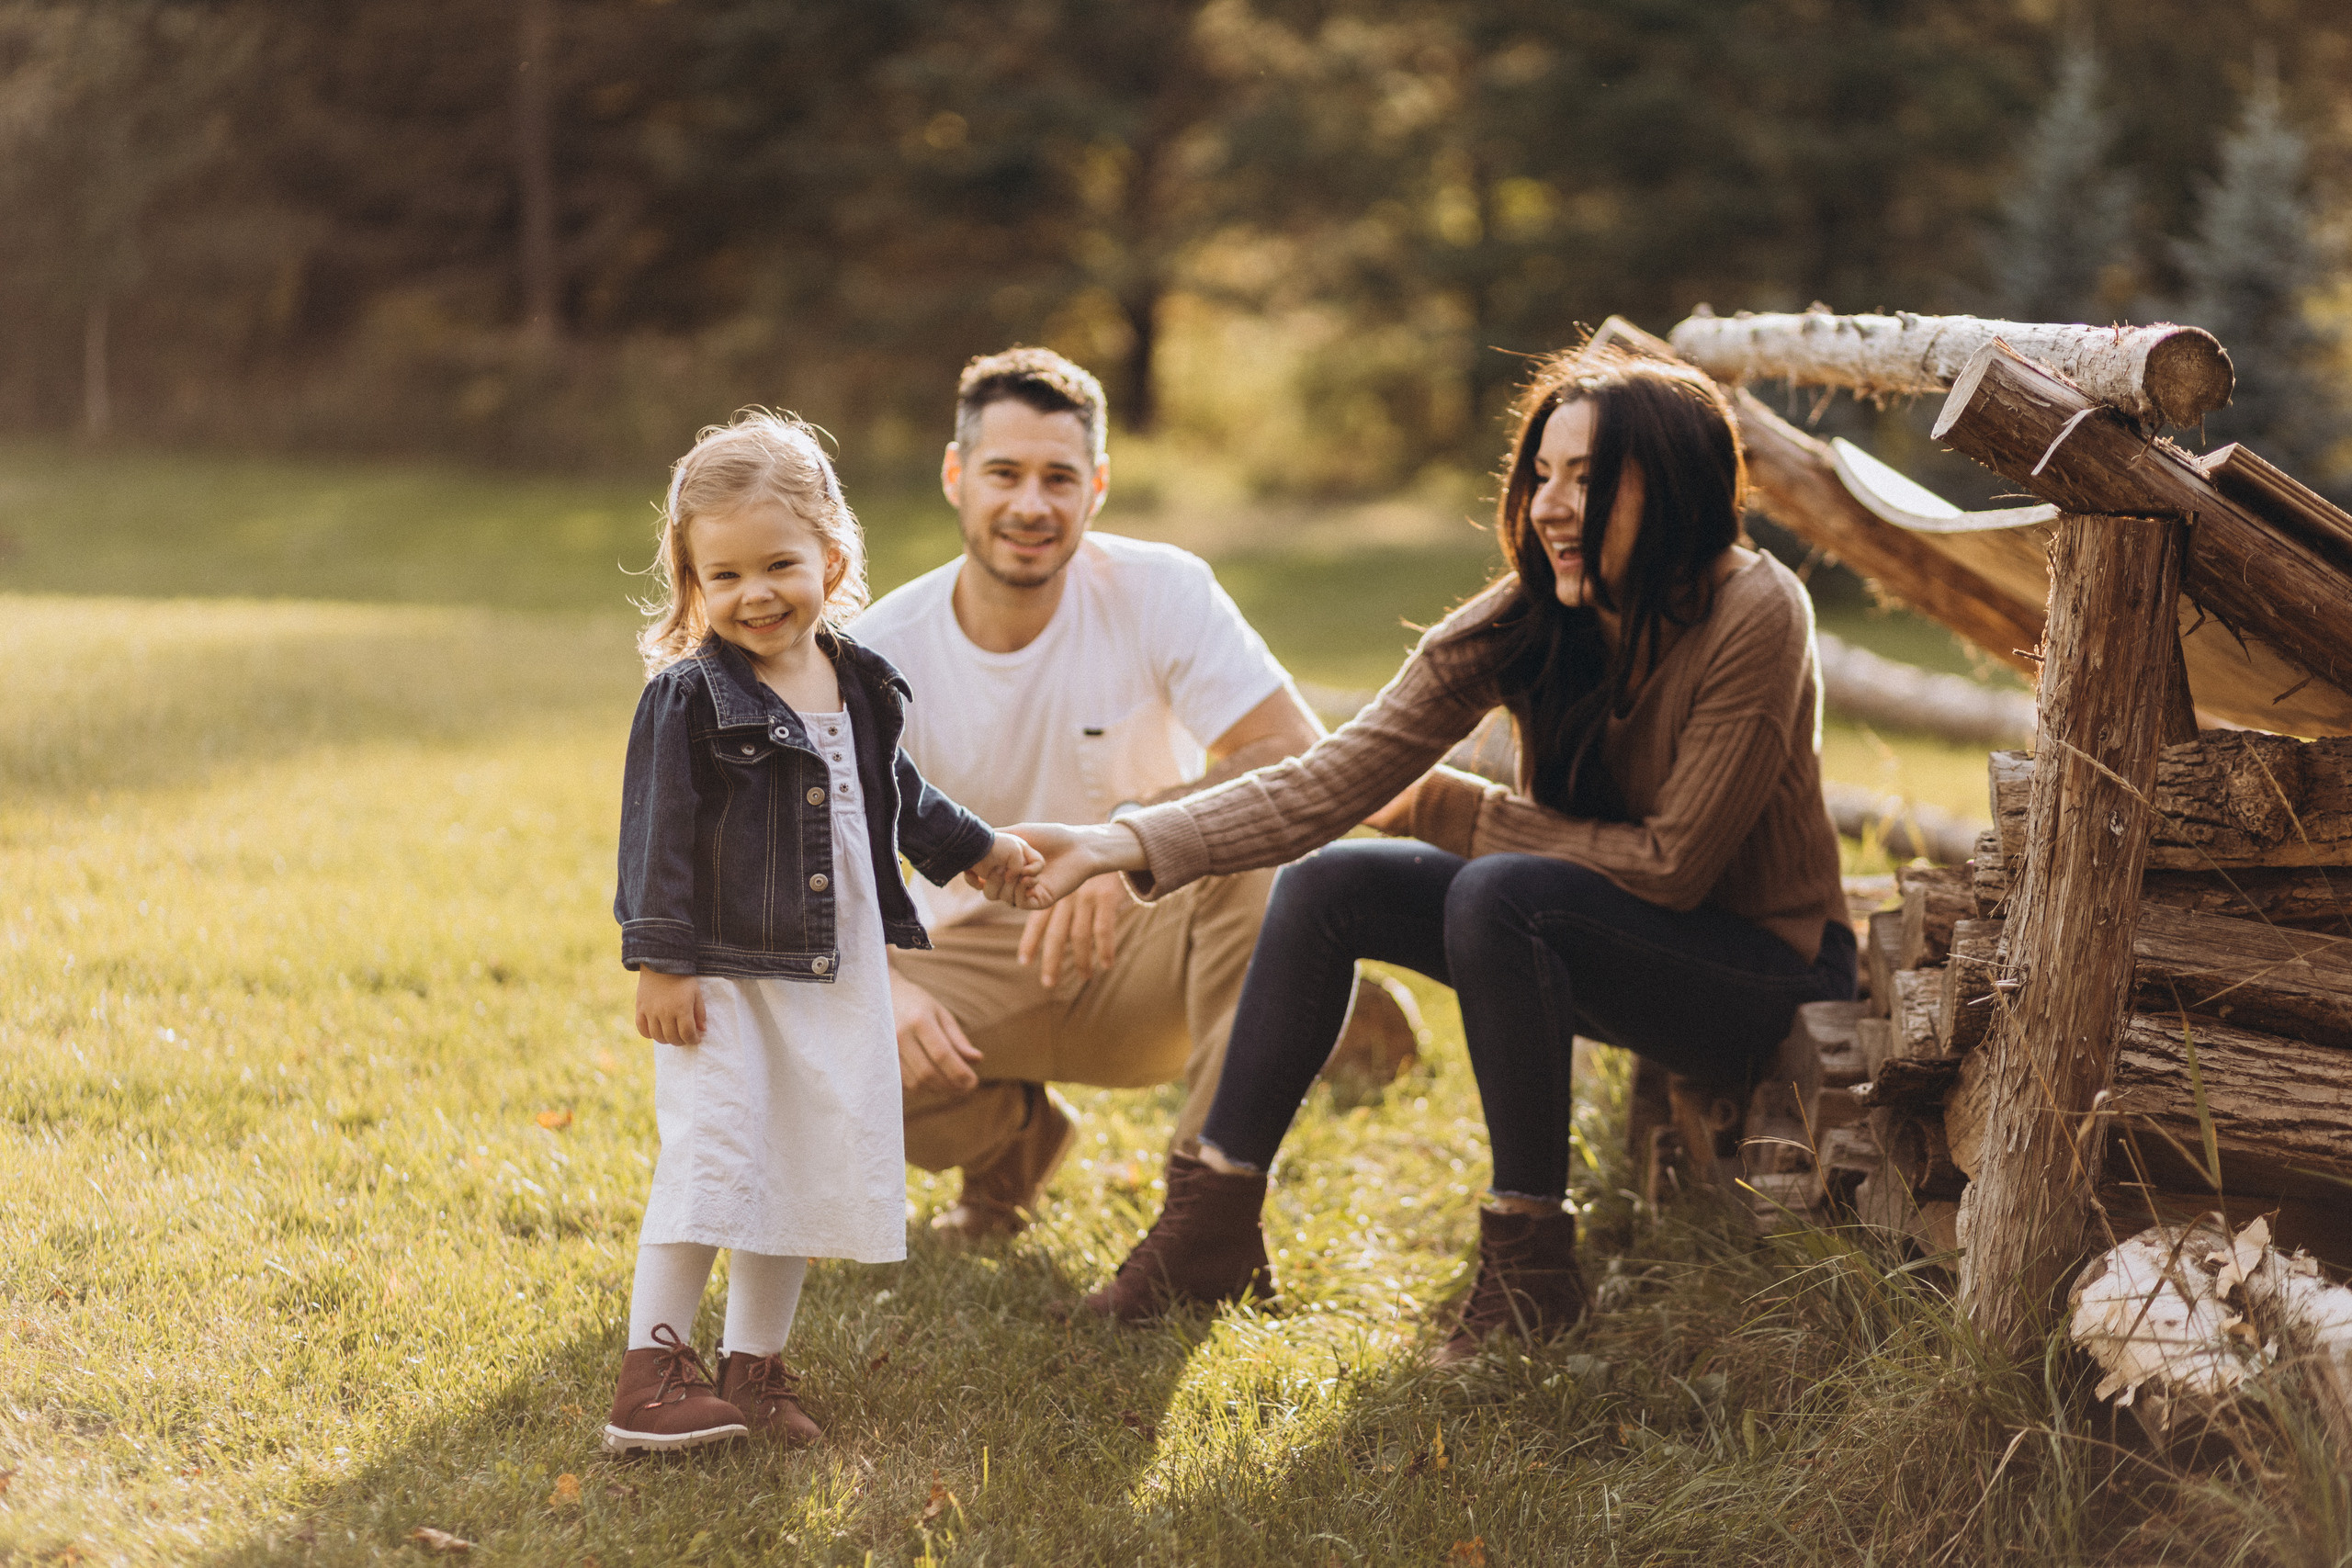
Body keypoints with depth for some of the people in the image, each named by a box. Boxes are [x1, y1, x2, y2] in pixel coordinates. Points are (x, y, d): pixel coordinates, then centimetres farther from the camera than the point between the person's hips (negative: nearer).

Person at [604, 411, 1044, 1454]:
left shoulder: (860, 687, 7)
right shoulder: (688, 699, -12)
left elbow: (893, 795, 25)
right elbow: (658, 835, -12)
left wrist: (972, 848, 36)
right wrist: (659, 960, -17)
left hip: (836, 976, 6)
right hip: (722, 972, -6)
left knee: (813, 1164, 8)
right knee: (710, 1160, -12)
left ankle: (755, 1367, 19)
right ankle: (651, 1373, -6)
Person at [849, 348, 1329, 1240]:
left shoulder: (1161, 590, -16)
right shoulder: (881, 652, -12)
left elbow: (1304, 759, -25)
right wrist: (880, 987, -35)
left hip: (1150, 962, -2)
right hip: (985, 960, 2)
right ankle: (1012, 1135, 8)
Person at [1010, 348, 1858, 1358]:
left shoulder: (1755, 616, -23)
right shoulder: (1521, 620, -7)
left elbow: (1673, 862, -21)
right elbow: (1335, 781, -14)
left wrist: (1453, 810, -14)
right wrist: (1133, 845, -26)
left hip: (1766, 975, -6)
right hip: (1607, 945, 7)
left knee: (1496, 893, -32)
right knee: (1325, 887, -6)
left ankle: (1530, 1263, -21)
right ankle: (1216, 1226, 1)